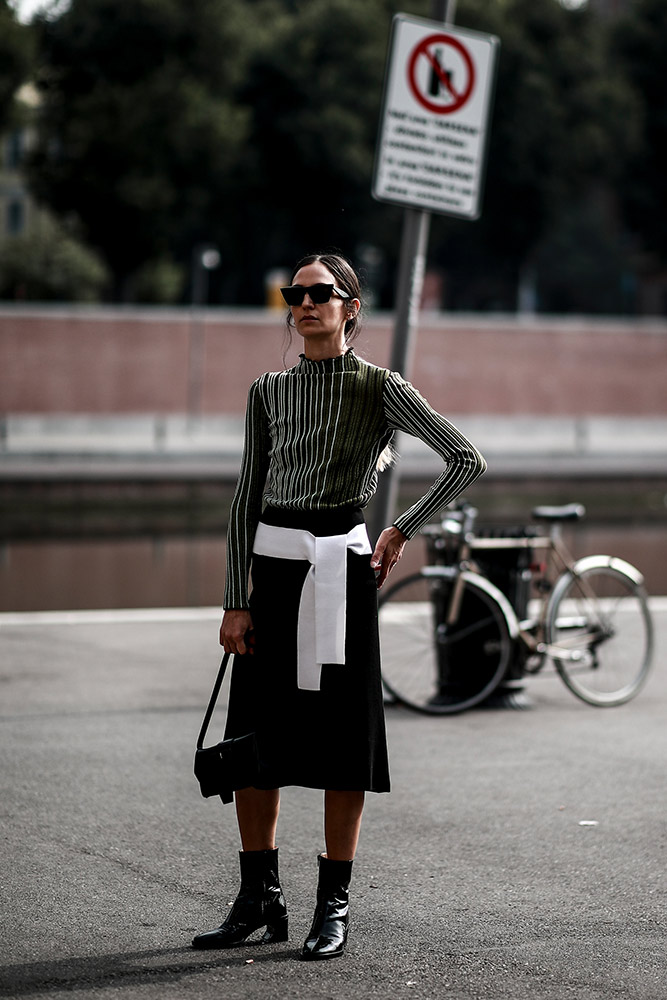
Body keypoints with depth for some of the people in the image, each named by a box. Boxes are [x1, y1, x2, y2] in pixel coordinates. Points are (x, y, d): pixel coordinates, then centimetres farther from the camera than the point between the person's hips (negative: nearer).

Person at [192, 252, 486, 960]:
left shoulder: (379, 388, -1)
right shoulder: (269, 392, 10)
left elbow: (467, 460, -4)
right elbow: (246, 495, 8)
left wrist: (402, 531, -4)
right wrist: (236, 602, 2)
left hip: (339, 565, -4)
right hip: (271, 564, 4)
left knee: (339, 737, -1)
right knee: (252, 737, 5)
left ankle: (334, 907, 8)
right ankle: (258, 899, 15)